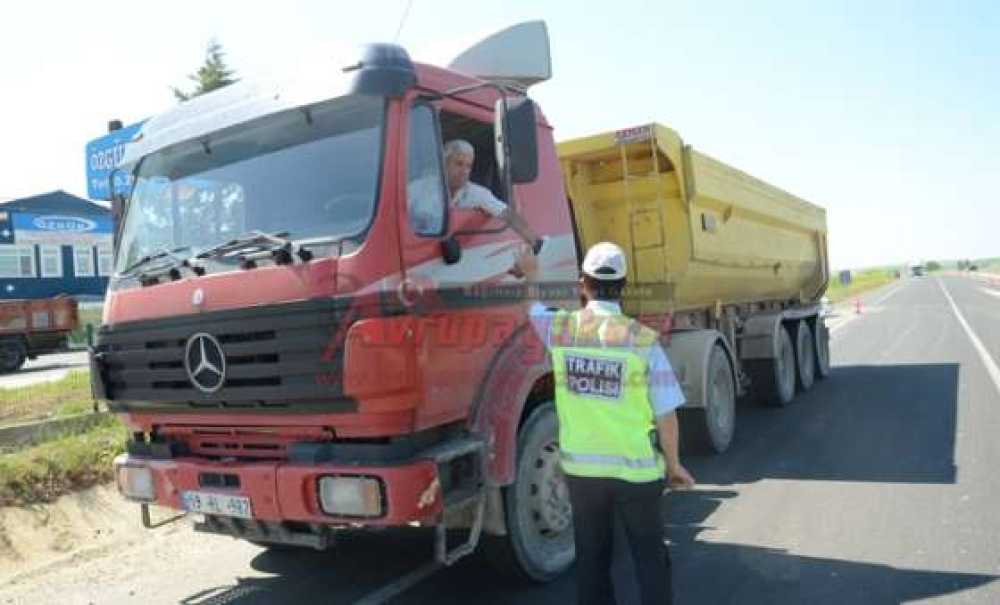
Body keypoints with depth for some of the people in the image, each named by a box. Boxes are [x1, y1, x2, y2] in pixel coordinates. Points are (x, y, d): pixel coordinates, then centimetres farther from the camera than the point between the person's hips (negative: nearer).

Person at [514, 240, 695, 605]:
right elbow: (666, 414, -10)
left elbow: (532, 309, 16)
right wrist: (673, 464, 4)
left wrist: (530, 275, 35)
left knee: (591, 557, 18)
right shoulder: (643, 340, -14)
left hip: (581, 468, 2)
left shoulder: (560, 328, -8)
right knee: (650, 557, 15)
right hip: (636, 470, -2)